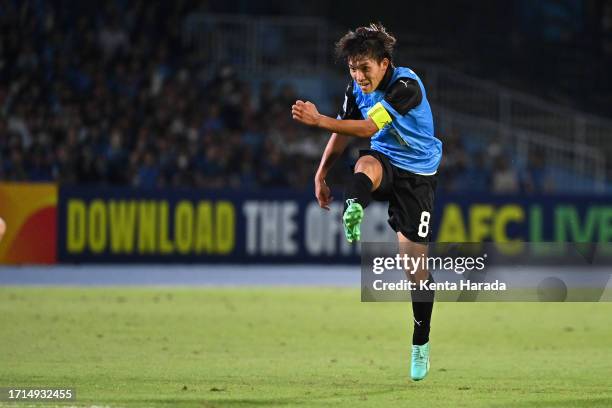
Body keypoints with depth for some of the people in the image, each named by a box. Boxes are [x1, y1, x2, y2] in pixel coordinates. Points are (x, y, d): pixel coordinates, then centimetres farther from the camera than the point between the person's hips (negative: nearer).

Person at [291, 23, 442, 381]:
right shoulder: (357, 89, -2)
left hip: (418, 173, -5)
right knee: (366, 164, -35)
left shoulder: (407, 85, -23)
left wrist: (318, 120, -39)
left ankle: (421, 344, 12)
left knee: (415, 259, -4)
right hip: (385, 163, 5)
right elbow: (344, 132, 13)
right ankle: (352, 214, -68)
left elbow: (368, 127, -32)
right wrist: (322, 173, 6)